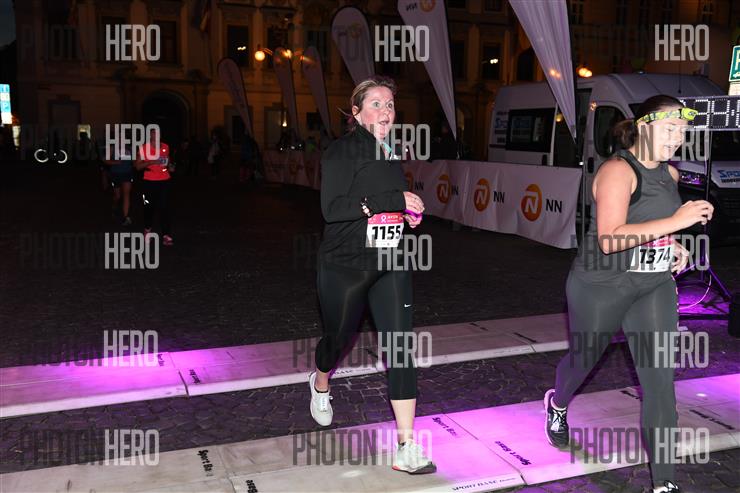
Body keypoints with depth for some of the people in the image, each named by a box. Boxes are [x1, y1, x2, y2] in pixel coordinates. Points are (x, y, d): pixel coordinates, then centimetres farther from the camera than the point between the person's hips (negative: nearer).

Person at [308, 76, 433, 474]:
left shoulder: (391, 154, 9)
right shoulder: (342, 150, -12)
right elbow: (333, 207, -25)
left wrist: (410, 212, 5)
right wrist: (397, 200, -25)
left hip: (389, 265, 5)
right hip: (344, 265, -5)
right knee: (339, 338, 14)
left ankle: (407, 448, 0)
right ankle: (320, 383, 51)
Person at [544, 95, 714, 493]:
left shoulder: (670, 174, 7)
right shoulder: (617, 171, -19)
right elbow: (609, 238, -30)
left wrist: (672, 245, 7)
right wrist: (675, 222, -31)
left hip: (655, 286, 6)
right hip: (602, 286, -6)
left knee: (660, 378, -3)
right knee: (583, 359, 17)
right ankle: (557, 405, 52)